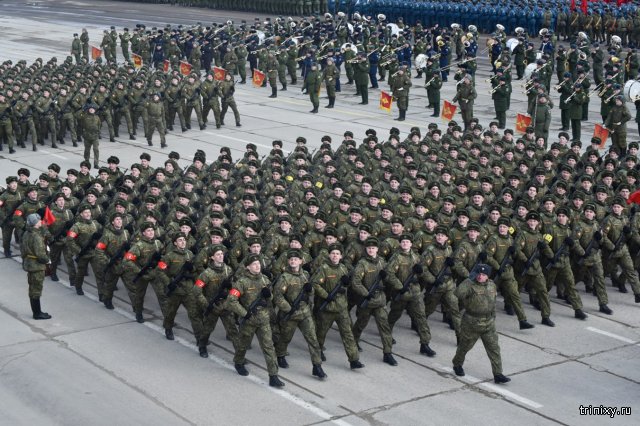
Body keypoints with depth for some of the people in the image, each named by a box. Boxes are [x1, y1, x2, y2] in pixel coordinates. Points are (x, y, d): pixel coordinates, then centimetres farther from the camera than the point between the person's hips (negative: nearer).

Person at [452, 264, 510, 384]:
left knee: (494, 349, 0)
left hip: (489, 324, 4)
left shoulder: (492, 285, 3)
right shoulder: (471, 285, -15)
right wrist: (467, 281, -28)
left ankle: (498, 375, 4)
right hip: (472, 324, -4)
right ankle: (457, 365, 38)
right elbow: (458, 293, -34)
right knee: (465, 346, 13)